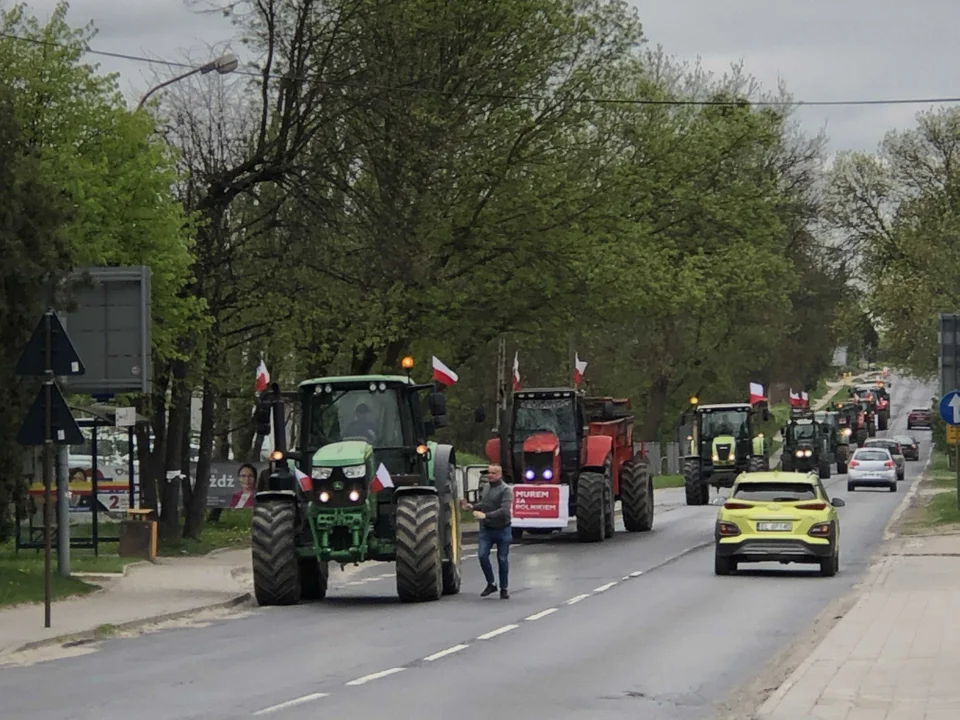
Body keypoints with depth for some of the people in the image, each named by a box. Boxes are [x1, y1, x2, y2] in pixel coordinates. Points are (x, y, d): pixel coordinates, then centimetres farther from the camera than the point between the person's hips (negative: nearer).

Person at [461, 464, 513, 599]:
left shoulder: (506, 490, -13)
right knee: (482, 555, -9)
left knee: (502, 559, 3)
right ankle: (491, 584, 8)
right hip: (486, 529, 5)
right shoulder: (486, 488, 9)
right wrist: (472, 506, 2)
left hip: (502, 530, -5)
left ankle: (504, 589, 15)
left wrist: (485, 516, -30)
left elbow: (504, 510, -24)